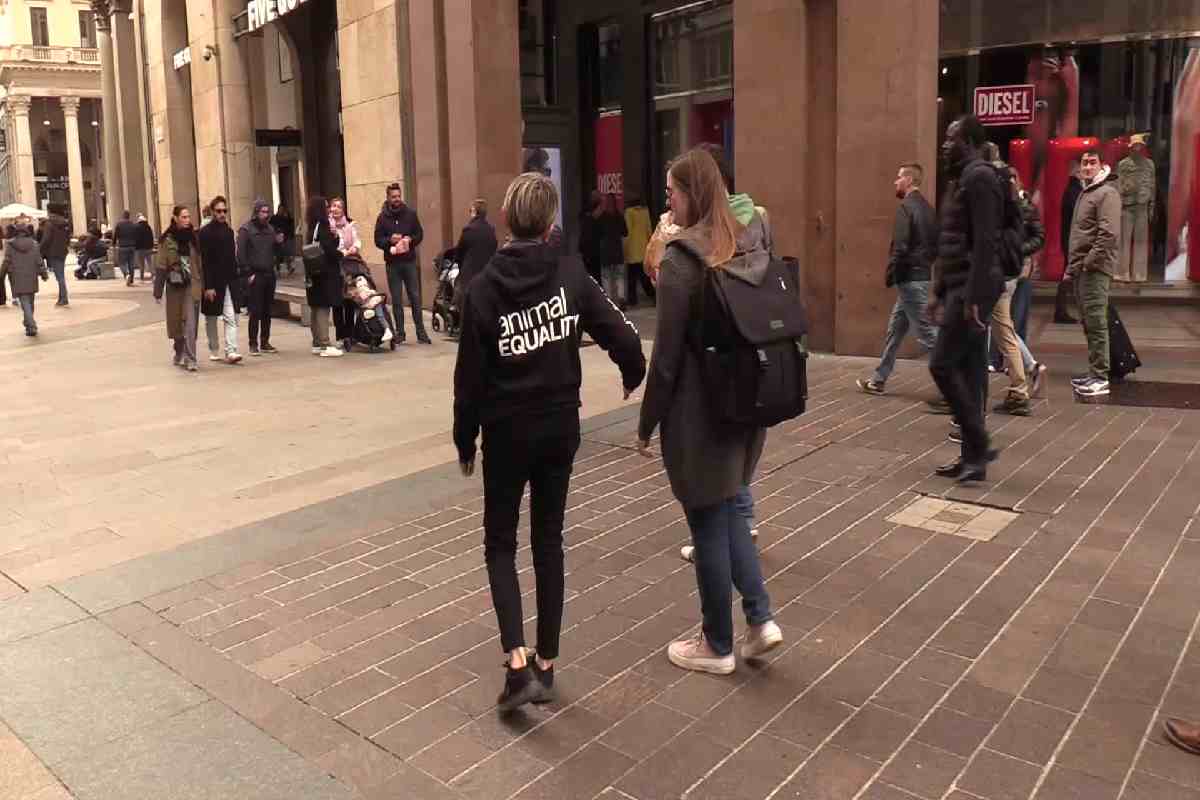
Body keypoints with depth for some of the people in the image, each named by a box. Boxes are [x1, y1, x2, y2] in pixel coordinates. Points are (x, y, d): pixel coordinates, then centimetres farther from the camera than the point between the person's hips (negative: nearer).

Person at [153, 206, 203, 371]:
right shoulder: (167, 240, -1)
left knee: (190, 323, -9)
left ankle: (189, 359, -10)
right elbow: (161, 266, -2)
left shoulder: (193, 237, 5)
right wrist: (158, 291, -4)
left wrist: (202, 286, 4)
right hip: (174, 286, 0)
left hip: (192, 285, 0)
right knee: (176, 322, 12)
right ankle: (180, 354, 31)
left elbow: (200, 263, 7)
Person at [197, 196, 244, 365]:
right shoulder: (205, 233, -8)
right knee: (211, 319, 9)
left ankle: (231, 351, -9)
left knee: (231, 317, -5)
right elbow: (203, 262, -12)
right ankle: (214, 351, 22)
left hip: (229, 282, 5)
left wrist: (235, 279, 12)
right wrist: (208, 286, -17)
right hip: (213, 282, -5)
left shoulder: (229, 231, 10)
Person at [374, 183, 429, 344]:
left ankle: (421, 332, 5)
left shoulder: (410, 214, 5)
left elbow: (420, 234, 8)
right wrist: (390, 240, -17)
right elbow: (378, 240, 1)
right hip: (392, 263, 0)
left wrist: (410, 239, -12)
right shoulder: (383, 217, 3)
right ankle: (399, 332, 12)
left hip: (410, 261, 0)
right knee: (396, 300, 4)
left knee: (415, 297, 1)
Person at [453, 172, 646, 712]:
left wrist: (465, 440, 4)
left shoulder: (484, 287, -10)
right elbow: (621, 336, -10)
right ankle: (546, 666, 20)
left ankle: (518, 663, -3)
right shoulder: (571, 274, -6)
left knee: (500, 543, 12)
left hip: (507, 430, -2)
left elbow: (470, 376, -8)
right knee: (549, 541, 14)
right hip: (560, 427, 2)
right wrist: (633, 373, 12)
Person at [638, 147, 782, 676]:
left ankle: (717, 646, 21)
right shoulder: (751, 250, 5)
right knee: (727, 508, 23)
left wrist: (646, 424, -5)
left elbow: (667, 354, -16)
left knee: (708, 523, 6)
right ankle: (761, 617, 19)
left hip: (698, 412, -7)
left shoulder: (682, 260, -16)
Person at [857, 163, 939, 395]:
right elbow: (936, 245, 14)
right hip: (923, 276, 9)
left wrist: (889, 275, -10)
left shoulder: (906, 207, -14)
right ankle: (879, 380, 25)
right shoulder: (927, 208, 13)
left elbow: (900, 247, -20)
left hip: (910, 279, -9)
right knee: (895, 330, 16)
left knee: (927, 333, -6)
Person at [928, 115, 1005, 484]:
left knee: (942, 366, -10)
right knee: (969, 371, 9)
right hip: (960, 289, 10)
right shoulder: (964, 179, 20)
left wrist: (974, 297, -24)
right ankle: (973, 455, 13)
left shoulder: (979, 177, -11)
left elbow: (984, 243, -20)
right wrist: (940, 292, 22)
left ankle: (980, 445, -3)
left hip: (972, 290, -10)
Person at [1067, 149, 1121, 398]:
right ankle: (1094, 372, 18)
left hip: (1095, 268, -9)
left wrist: (1089, 261, -19)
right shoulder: (1085, 193, 21)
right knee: (1088, 322, 12)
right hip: (1081, 268, 9)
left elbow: (1109, 233, -18)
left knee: (1096, 322, -10)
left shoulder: (1107, 193, -8)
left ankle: (1100, 378, -9)